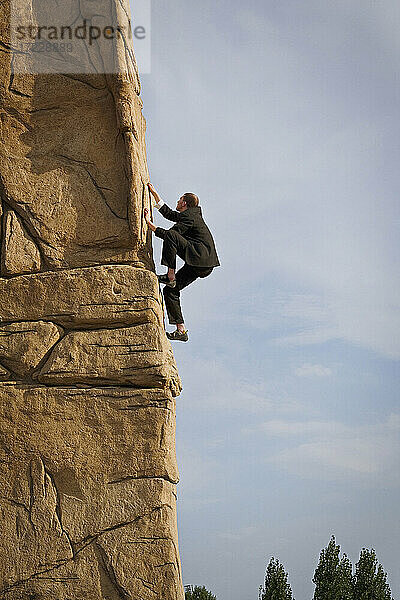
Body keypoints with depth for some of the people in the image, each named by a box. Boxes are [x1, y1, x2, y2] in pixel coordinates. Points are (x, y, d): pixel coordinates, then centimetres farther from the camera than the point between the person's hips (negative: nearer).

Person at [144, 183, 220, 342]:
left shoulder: (189, 216, -6)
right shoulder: (191, 214, 23)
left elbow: (167, 234, -14)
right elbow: (168, 213, 35)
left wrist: (149, 223, -8)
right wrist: (154, 193, 37)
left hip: (202, 256, -10)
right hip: (201, 267, 10)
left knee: (171, 235, -23)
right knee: (170, 290, 7)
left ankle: (170, 276, -23)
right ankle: (181, 330, 1)